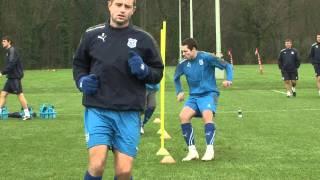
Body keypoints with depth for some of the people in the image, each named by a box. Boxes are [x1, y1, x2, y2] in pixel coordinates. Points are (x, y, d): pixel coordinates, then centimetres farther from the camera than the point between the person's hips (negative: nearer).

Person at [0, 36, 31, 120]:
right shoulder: (9, 51, 16)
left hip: (15, 77, -10)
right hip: (11, 77, 10)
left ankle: (27, 114, -1)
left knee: (20, 94, -6)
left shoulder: (12, 50, -12)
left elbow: (11, 64, -22)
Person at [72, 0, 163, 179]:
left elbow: (158, 73, 9)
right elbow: (79, 64, 20)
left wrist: (143, 70, -12)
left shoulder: (143, 39, 2)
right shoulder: (92, 34, 5)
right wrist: (82, 81, 0)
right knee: (97, 165, -16)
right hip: (97, 110, 0)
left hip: (129, 113, 0)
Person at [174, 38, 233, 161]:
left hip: (209, 94, -4)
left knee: (207, 115, -32)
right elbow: (176, 78, 24)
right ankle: (192, 151, -15)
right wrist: (179, 92, 13)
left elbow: (227, 65, -3)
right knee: (183, 116, -21)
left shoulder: (206, 58, -11)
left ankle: (210, 150, -25)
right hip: (194, 96, 4)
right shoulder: (183, 64, 2)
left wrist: (229, 79, -18)